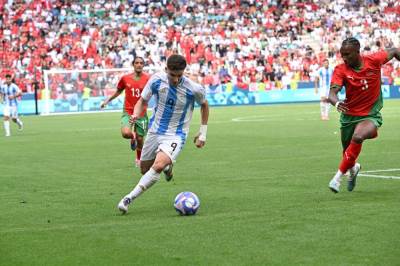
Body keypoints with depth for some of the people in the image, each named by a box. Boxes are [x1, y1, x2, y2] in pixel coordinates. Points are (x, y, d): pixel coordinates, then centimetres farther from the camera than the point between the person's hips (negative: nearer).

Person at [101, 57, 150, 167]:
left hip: (141, 113, 0)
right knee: (126, 133, -26)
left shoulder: (147, 78, -4)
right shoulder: (125, 78, 0)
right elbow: (118, 91, 16)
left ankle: (138, 159, 37)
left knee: (140, 139, 8)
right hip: (128, 112, 0)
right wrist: (107, 100, 16)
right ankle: (133, 137, 13)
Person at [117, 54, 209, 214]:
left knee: (158, 166, -28)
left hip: (176, 135, -4)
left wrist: (203, 133, 7)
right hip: (155, 131, 4)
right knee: (145, 169, 14)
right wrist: (136, 114, -21)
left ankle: (130, 198, -20)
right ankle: (167, 166, 48)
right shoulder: (157, 80, -14)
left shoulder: (194, 89, -17)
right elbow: (143, 101, 1)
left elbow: (204, 105, 5)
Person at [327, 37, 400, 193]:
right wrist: (336, 103, -51)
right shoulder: (341, 70, -15)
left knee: (358, 137, -32)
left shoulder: (374, 60, -13)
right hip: (349, 115, 2)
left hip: (371, 115, -2)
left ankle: (338, 177, -22)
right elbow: (332, 92, -30)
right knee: (348, 152, 17)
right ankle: (353, 168, 56)